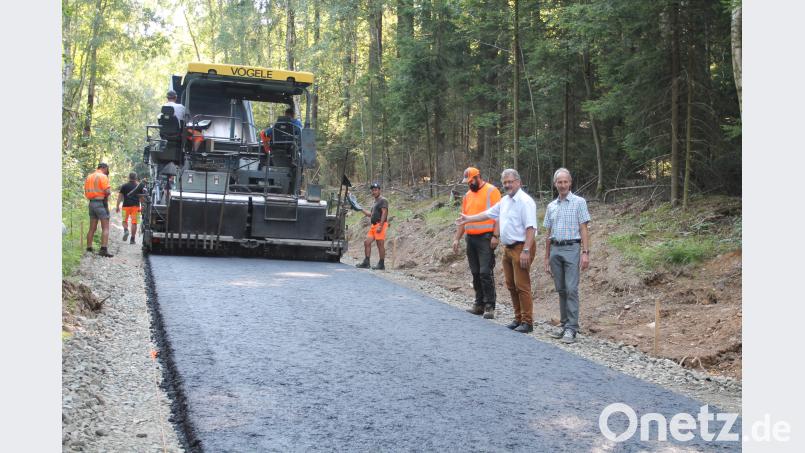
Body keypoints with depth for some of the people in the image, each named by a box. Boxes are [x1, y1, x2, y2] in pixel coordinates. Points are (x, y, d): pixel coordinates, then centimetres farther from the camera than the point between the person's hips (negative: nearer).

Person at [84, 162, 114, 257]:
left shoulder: (89, 177, 16)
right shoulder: (103, 177, -8)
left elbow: (86, 192, 17)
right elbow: (107, 191, -17)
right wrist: (110, 191, 3)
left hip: (91, 203, 7)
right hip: (101, 203, -7)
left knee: (92, 228, 13)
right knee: (105, 228, -7)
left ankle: (89, 249, 14)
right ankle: (103, 249, -17)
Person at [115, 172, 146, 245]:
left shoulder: (124, 186, 4)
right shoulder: (139, 186, 6)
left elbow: (120, 196, 0)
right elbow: (143, 195, 8)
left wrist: (117, 206, 2)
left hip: (126, 205, 0)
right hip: (135, 206, 0)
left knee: (125, 220, 14)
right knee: (134, 222, 1)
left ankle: (126, 230, -17)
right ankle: (132, 239, 0)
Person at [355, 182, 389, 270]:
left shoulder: (383, 200, -4)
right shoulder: (375, 202, 24)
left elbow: (384, 213, -14)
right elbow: (370, 214, 31)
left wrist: (380, 225, -22)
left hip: (380, 225, -9)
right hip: (373, 225, 9)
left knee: (380, 245, -6)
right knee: (367, 242, 3)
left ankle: (381, 264, -2)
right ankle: (366, 262, 5)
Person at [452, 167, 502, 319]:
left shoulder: (491, 191, -5)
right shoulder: (468, 195, 17)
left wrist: (496, 236, -17)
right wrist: (456, 238, 13)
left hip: (486, 238, -7)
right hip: (471, 238, 7)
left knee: (486, 273, -10)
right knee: (476, 273, 9)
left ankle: (489, 306, -5)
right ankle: (479, 304, 16)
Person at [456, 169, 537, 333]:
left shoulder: (525, 201, -14)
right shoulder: (505, 200, 14)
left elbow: (531, 228, -20)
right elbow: (488, 214, 26)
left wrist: (526, 251, -25)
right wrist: (468, 219, 28)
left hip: (521, 248, -9)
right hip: (508, 248, 9)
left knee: (522, 286, -7)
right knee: (511, 285, 12)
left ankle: (527, 322, -1)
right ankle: (518, 319, 21)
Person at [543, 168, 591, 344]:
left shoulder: (579, 202, 0)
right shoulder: (551, 206, 14)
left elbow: (583, 229, -4)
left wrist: (586, 252, -12)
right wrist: (547, 258, 16)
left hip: (571, 249, -5)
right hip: (555, 250, 5)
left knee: (571, 289, -9)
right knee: (561, 289, 9)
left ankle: (571, 328, -7)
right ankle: (564, 324, 17)